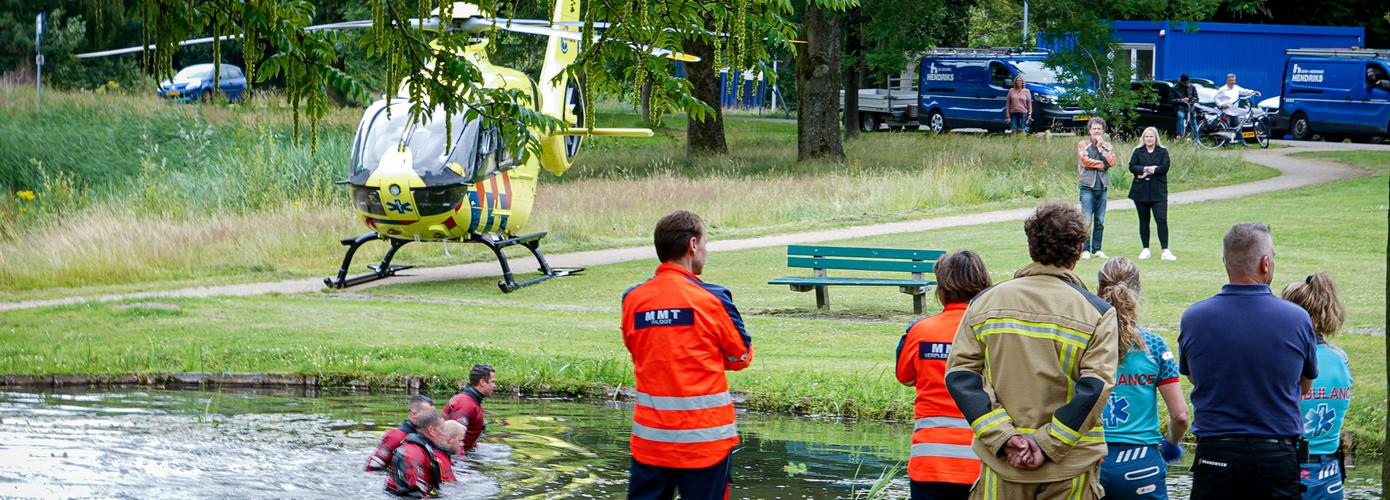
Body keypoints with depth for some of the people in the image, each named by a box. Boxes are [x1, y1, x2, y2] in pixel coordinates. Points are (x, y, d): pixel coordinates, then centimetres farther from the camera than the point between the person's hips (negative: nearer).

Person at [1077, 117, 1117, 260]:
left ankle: (1097, 249, 11)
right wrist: (1102, 164, -3)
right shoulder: (1083, 145, 4)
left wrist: (1100, 147, -4)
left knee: (1100, 221, 5)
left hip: (1102, 186, 4)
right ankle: (1085, 250, -3)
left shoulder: (1107, 146, 14)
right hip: (1088, 185, -4)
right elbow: (1086, 161, -9)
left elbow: (1112, 162, -2)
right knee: (1087, 221, -8)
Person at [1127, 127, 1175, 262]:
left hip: (1158, 191, -2)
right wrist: (1147, 168, -16)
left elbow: (1164, 168, -8)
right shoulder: (1138, 151, 8)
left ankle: (1165, 251, -12)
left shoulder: (1162, 151, 5)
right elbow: (1132, 167, -4)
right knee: (1144, 221, 8)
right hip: (1141, 191, 2)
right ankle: (1145, 250, 16)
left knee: (1162, 220, -10)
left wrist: (1147, 171, -13)